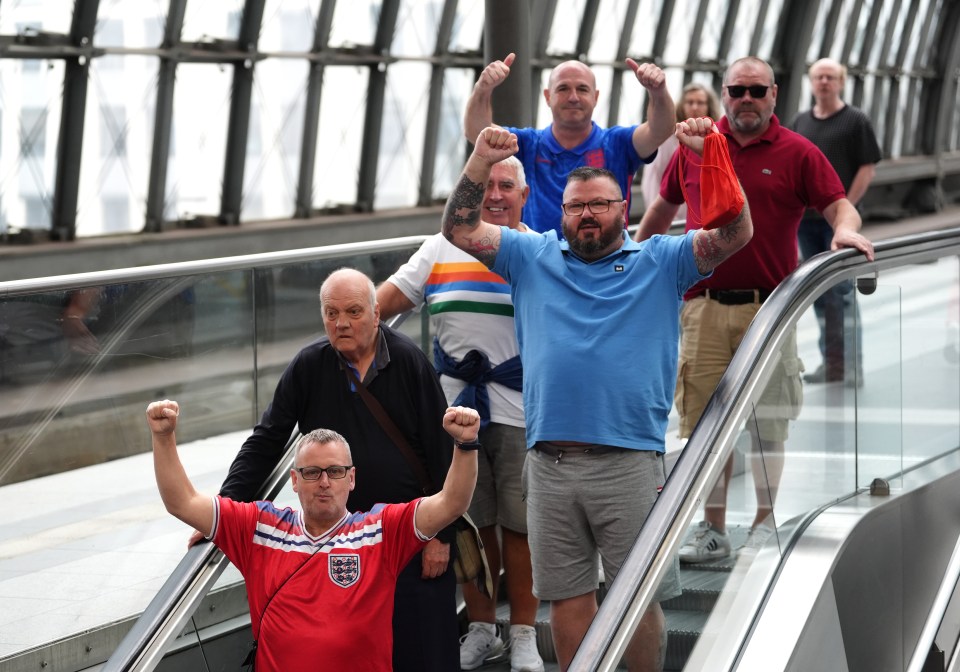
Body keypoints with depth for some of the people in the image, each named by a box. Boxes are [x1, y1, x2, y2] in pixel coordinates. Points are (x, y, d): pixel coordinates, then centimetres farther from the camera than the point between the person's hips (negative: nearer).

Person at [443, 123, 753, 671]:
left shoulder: (660, 261, 8)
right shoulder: (533, 256, 15)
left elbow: (734, 234, -3)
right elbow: (461, 229, 9)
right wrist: (481, 162, -5)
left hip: (630, 463, -2)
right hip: (550, 462, 2)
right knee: (569, 598, 9)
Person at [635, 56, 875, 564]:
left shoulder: (797, 153, 3)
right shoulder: (695, 147, 10)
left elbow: (839, 204, -1)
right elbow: (664, 206, 23)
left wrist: (846, 228, -22)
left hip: (768, 307, -2)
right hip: (704, 307, 2)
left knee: (767, 420, 3)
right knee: (704, 419, 2)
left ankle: (765, 522, 16)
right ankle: (712, 529, 11)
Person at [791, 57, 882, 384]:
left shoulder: (856, 121, -3)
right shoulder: (801, 122, 13)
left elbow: (868, 168, -7)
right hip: (806, 219, 6)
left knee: (841, 291, -7)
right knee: (819, 292, 8)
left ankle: (851, 364, -3)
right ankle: (831, 360, 15)